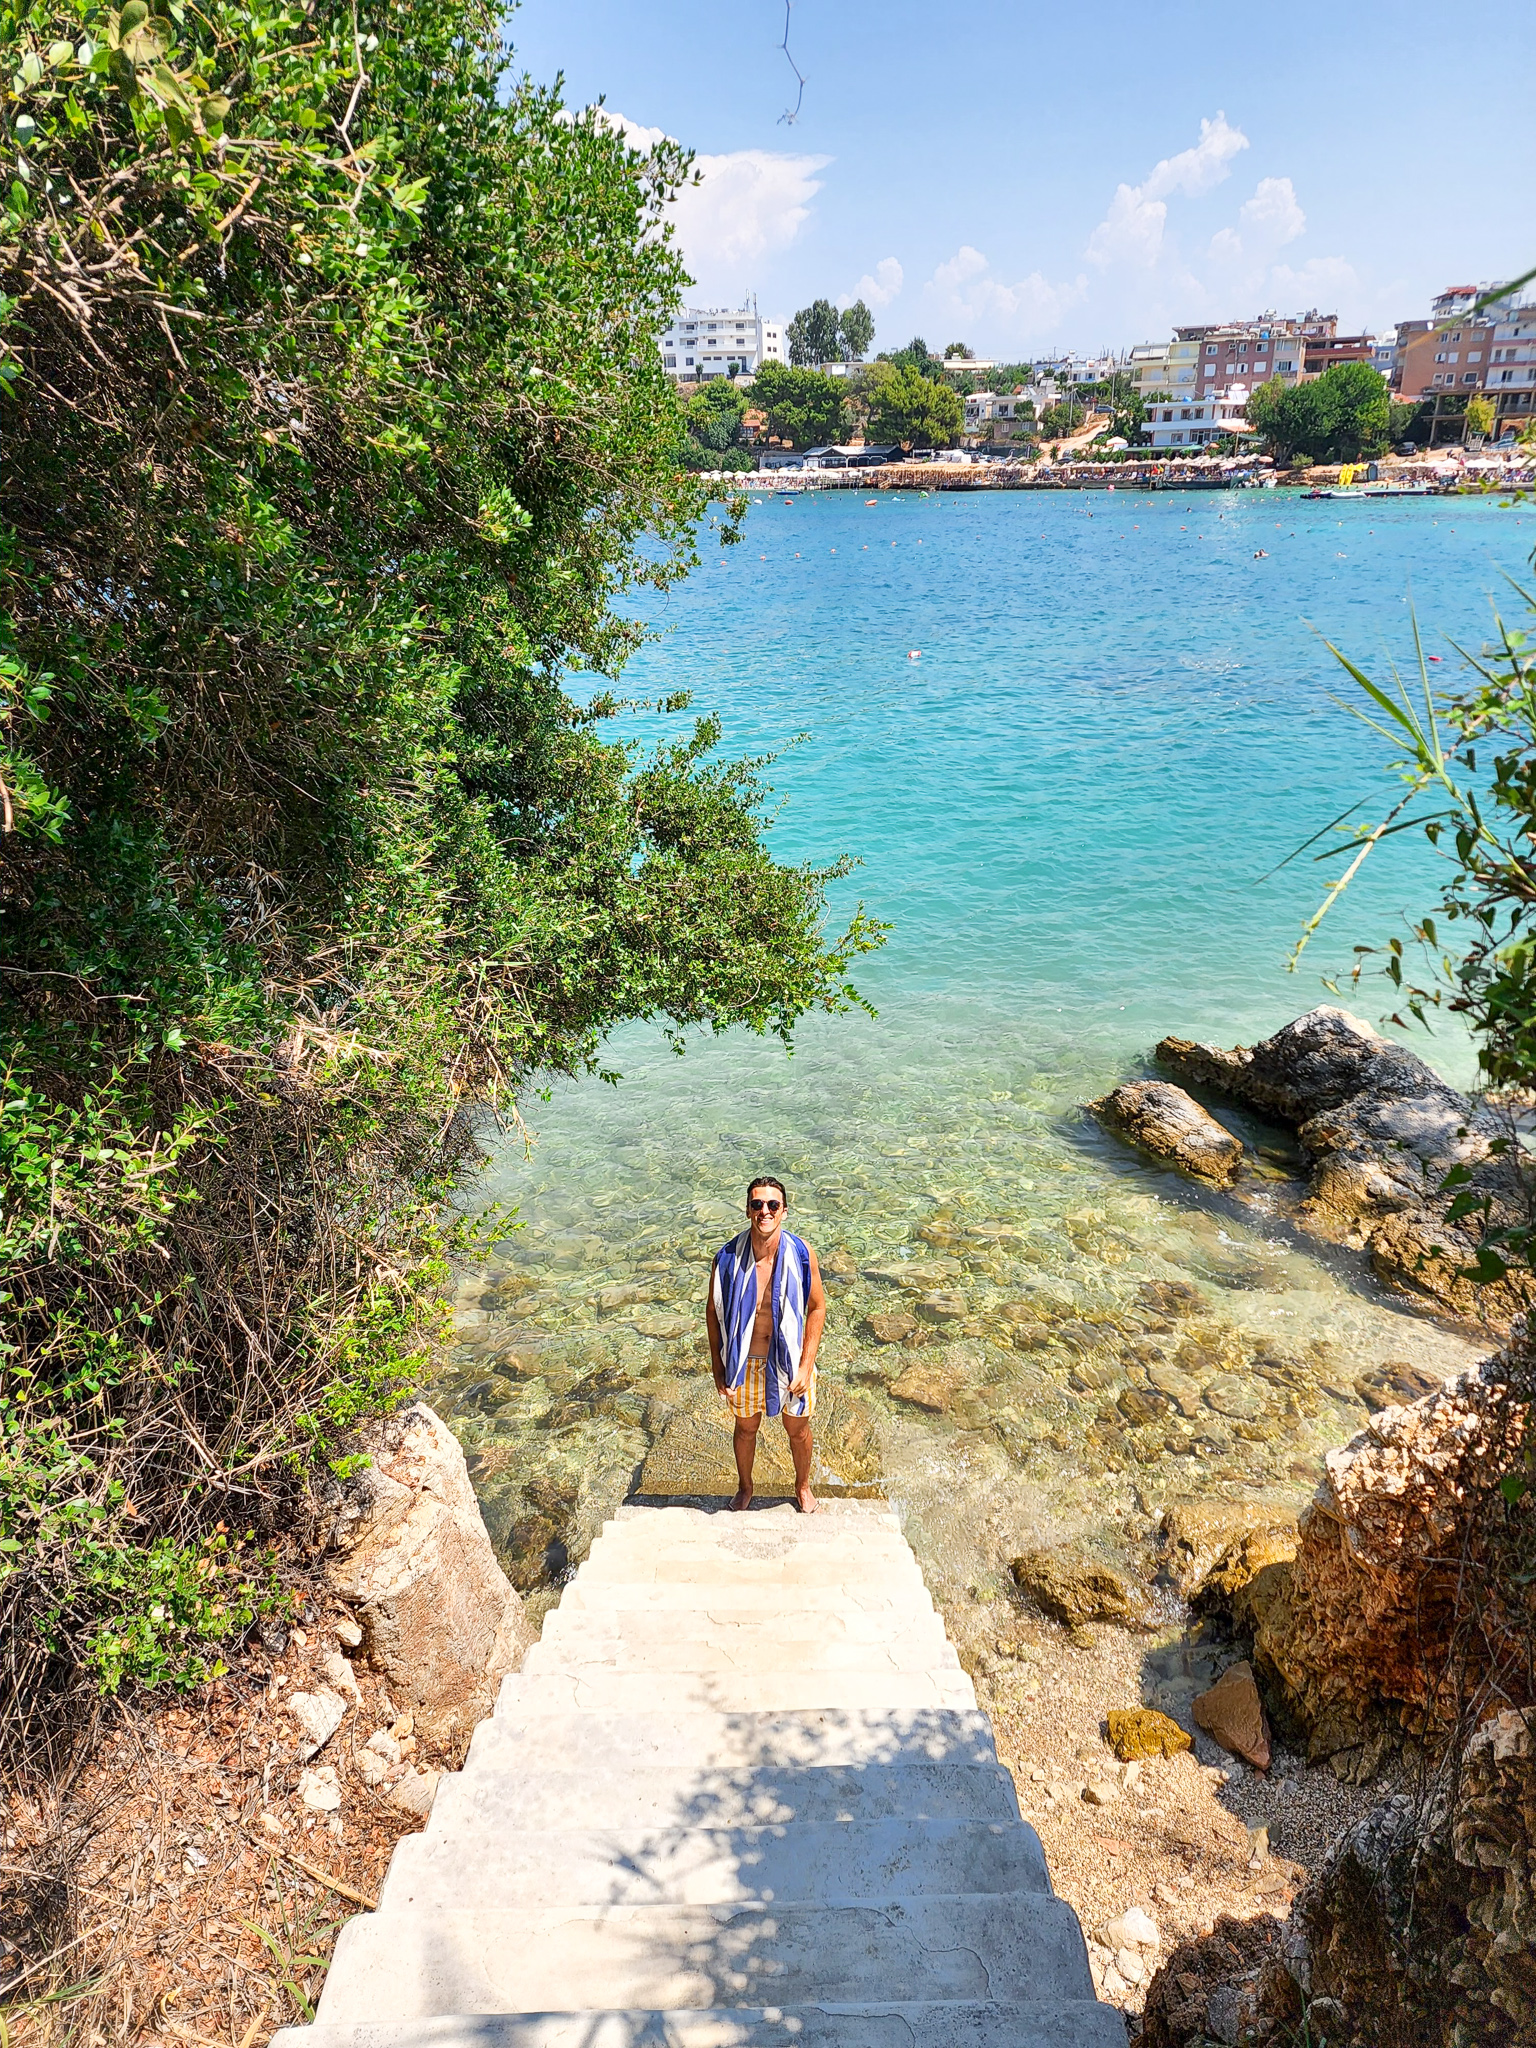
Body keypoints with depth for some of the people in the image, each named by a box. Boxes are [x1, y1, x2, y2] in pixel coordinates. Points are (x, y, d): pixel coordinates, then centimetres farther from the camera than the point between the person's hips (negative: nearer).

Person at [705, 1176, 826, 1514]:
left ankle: (802, 1485, 50)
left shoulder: (800, 1254, -19)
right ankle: (745, 1487, 51)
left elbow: (817, 1307, -8)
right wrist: (718, 1367, -5)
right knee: (746, 1428, 23)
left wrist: (806, 1365, -11)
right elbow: (713, 1310, -5)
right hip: (745, 1362, 0)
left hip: (790, 1359, 0)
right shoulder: (727, 1258, -20)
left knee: (798, 1429, 22)